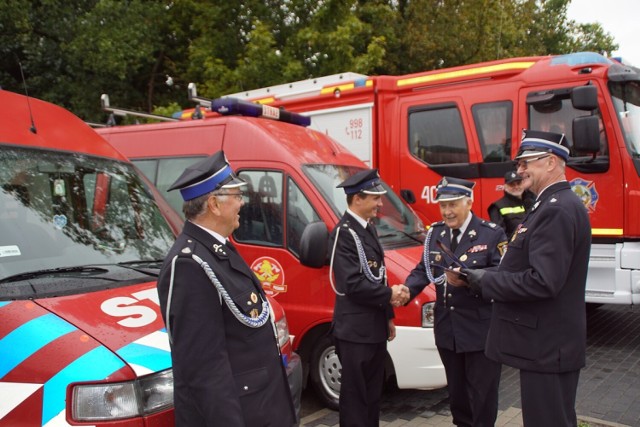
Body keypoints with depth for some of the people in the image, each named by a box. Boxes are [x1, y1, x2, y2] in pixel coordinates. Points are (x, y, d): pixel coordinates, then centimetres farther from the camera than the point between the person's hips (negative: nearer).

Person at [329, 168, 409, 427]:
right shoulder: (344, 233, -17)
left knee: (373, 393, 20)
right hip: (355, 330, -9)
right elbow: (353, 285, -24)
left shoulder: (368, 229, 12)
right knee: (355, 395, 3)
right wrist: (390, 295, -13)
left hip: (374, 327, 9)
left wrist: (387, 316, 18)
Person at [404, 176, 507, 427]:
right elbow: (423, 270, 4)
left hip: (481, 330, -5)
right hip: (447, 329, 5)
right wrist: (406, 290, -14)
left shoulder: (491, 234, -9)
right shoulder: (435, 233, 8)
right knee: (456, 390, 21)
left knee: (482, 394, 8)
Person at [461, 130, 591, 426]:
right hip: (548, 343, 10)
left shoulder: (557, 210, -21)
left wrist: (486, 281, -16)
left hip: (547, 347, -10)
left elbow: (543, 282, -28)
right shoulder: (552, 205, 12)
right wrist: (487, 278, 2)